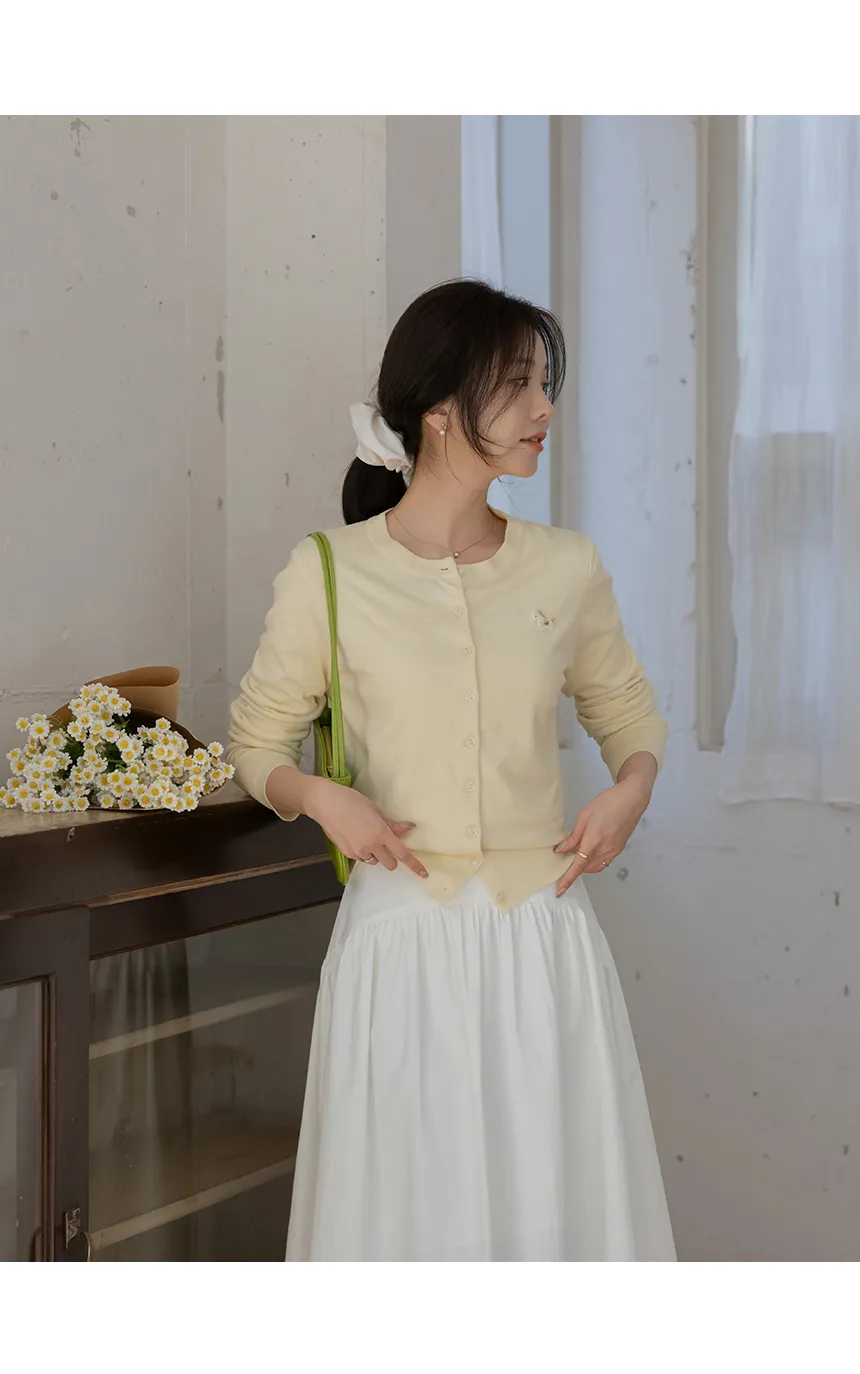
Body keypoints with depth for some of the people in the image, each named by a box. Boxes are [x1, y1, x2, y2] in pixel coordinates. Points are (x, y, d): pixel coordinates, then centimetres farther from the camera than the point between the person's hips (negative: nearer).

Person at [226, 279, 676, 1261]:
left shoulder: (567, 569, 3)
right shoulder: (330, 573, -3)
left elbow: (626, 710, 18)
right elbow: (256, 743, 8)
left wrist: (632, 789, -2)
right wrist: (318, 796, -12)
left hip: (542, 935, 2)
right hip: (404, 934, -2)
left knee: (558, 1190, 6)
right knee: (406, 1195, 5)